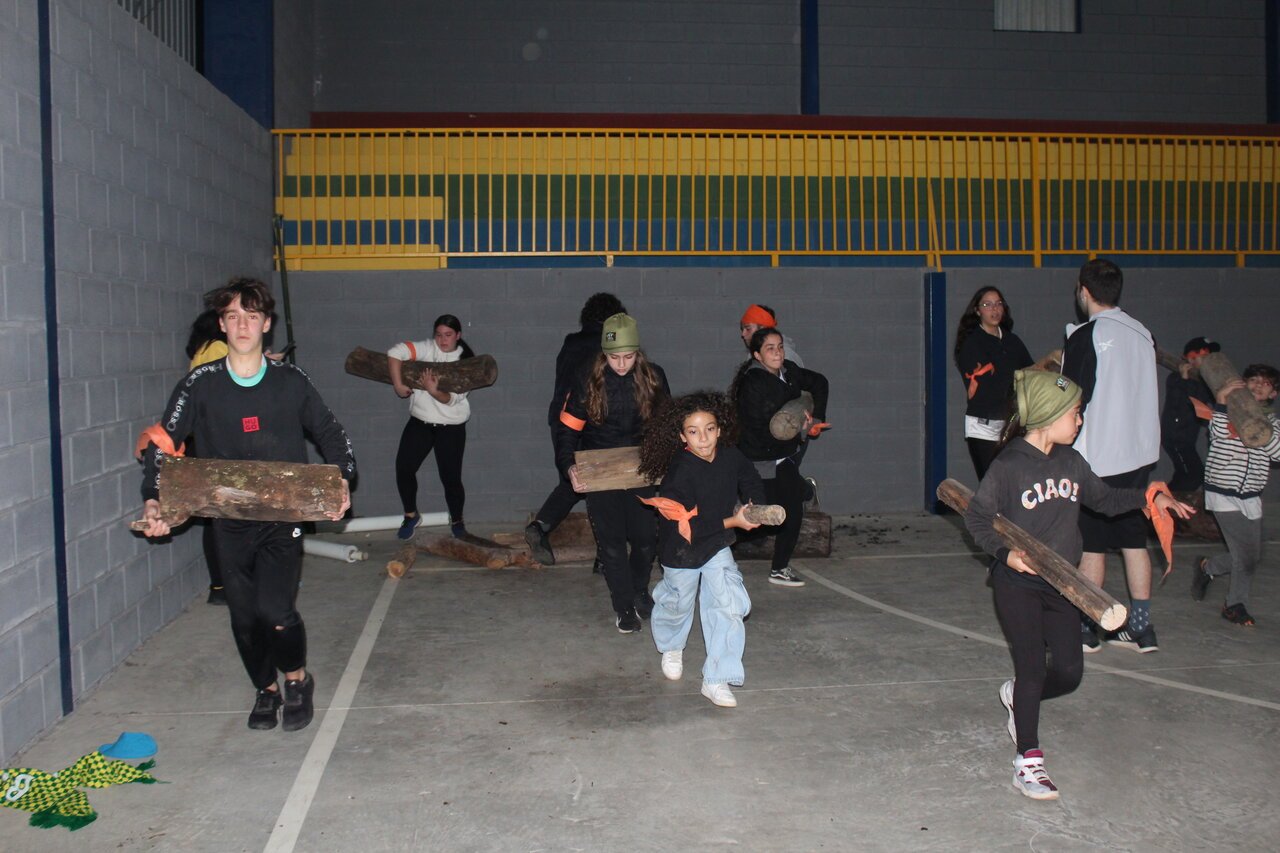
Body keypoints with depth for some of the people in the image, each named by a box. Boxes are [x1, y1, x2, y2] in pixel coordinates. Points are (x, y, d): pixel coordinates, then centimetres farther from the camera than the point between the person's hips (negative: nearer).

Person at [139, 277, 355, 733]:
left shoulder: (291, 382, 2)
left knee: (276, 610, -15)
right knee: (245, 616, 8)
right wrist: (153, 500, -14)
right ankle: (266, 689, 34)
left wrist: (342, 481, -4)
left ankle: (297, 678, 16)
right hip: (228, 522, 2)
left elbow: (330, 433, 13)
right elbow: (161, 442, 1)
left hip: (283, 517, -1)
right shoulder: (200, 384, 0)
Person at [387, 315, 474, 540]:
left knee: (451, 477, -2)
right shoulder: (427, 349, -4)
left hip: (451, 427, -2)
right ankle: (411, 515, 21)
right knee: (404, 468, -3)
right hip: (419, 422, 2)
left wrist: (434, 391, -35)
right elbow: (395, 353, -18)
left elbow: (453, 398, -16)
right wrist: (398, 385, -21)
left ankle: (457, 521, 22)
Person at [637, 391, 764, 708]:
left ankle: (716, 680, 4)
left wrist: (752, 508, -9)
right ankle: (671, 648, 52)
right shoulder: (680, 472, -29)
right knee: (677, 604, 17)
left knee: (729, 605, -7)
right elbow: (687, 524, -31)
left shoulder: (731, 457, -11)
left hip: (717, 547, 4)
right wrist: (732, 521, -29)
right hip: (682, 551, -4)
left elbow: (752, 484, 11)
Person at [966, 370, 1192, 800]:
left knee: (1069, 671, 5)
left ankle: (1018, 694, 38)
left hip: (1061, 583, 6)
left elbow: (1103, 498, 21)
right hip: (1017, 584, -6)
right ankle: (1028, 761, 8)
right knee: (1033, 669, -6)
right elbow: (977, 517, -8)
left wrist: (1148, 498, 12)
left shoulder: (1071, 462, 4)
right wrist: (1005, 552, -21)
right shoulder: (1008, 465, -14)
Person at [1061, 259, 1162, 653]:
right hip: (1139, 452, 6)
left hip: (1097, 457, -6)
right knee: (1134, 540, 11)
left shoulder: (1085, 337, -14)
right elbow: (1148, 395, 13)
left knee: (1092, 545, 3)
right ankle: (1141, 628, 16)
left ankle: (1085, 629, 12)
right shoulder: (1142, 333, 6)